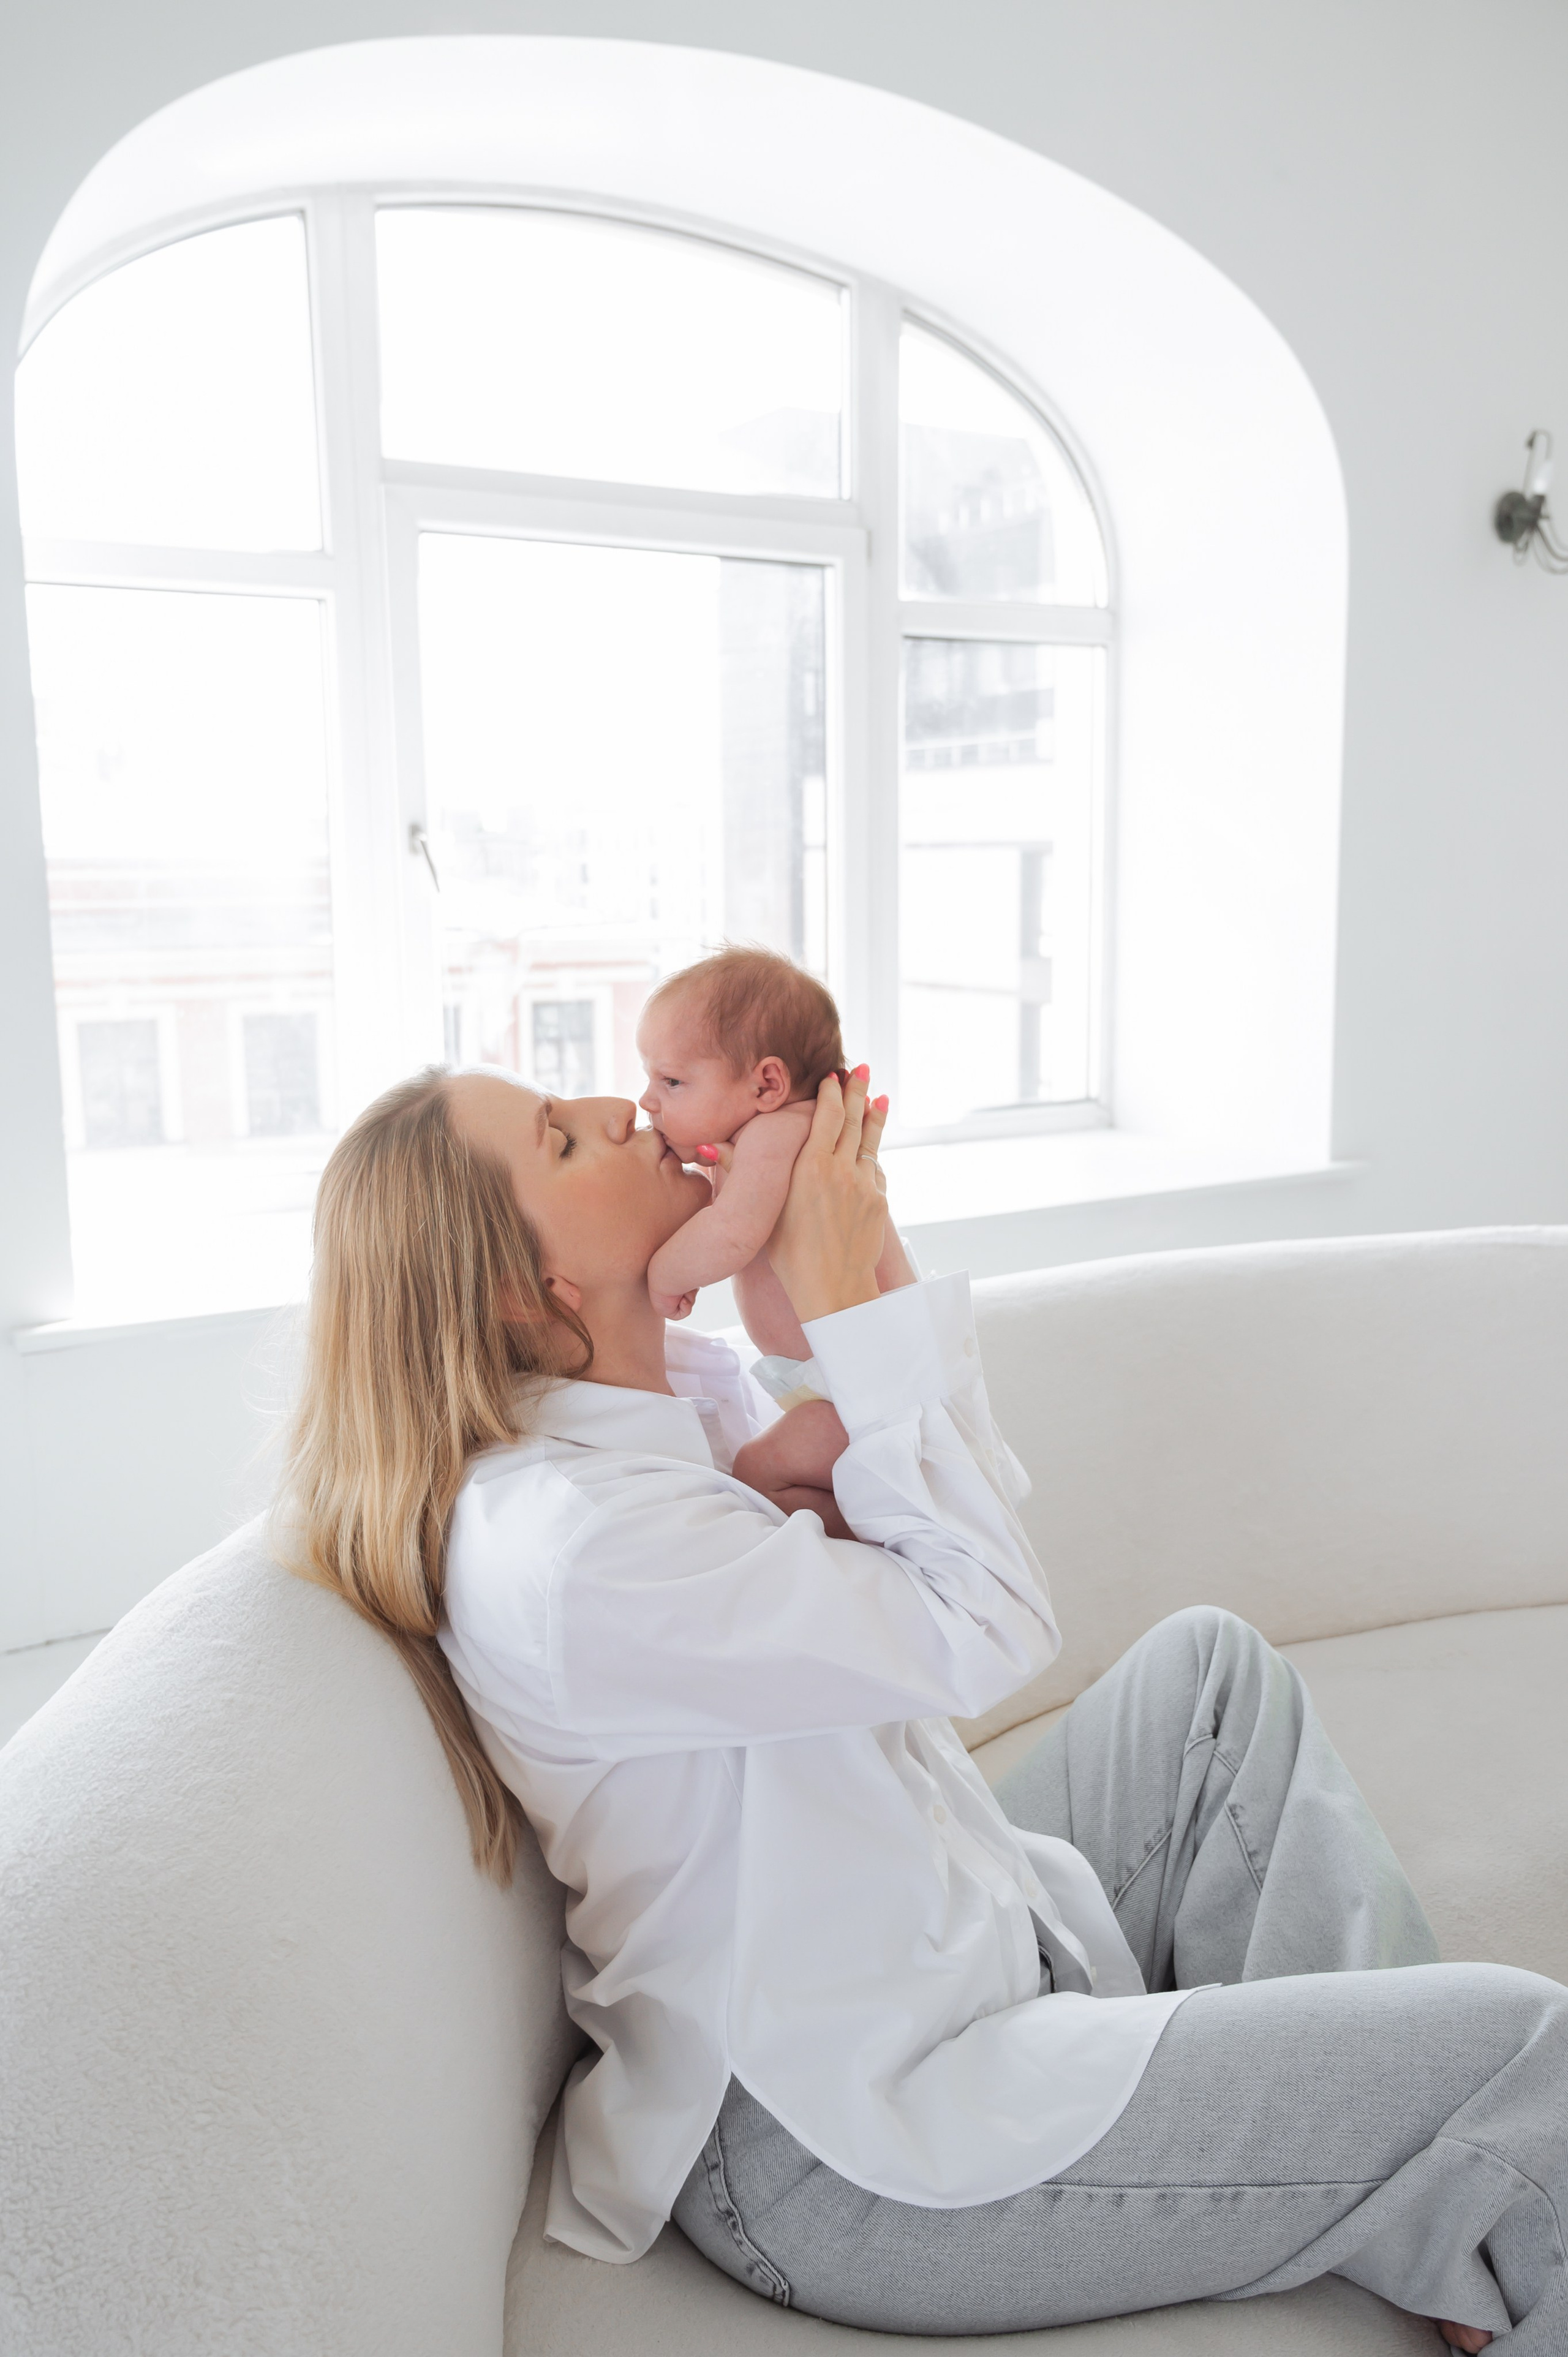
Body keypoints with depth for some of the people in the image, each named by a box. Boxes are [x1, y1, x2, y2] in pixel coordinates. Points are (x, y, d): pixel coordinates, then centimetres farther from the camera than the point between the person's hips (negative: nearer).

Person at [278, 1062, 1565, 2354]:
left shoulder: (679, 1389, 1)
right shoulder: (559, 1537, -28)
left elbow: (971, 1534, 5)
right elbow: (985, 1633, -23)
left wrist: (864, 1243, -4)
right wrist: (850, 1305, -19)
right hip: (852, 2164, -10)